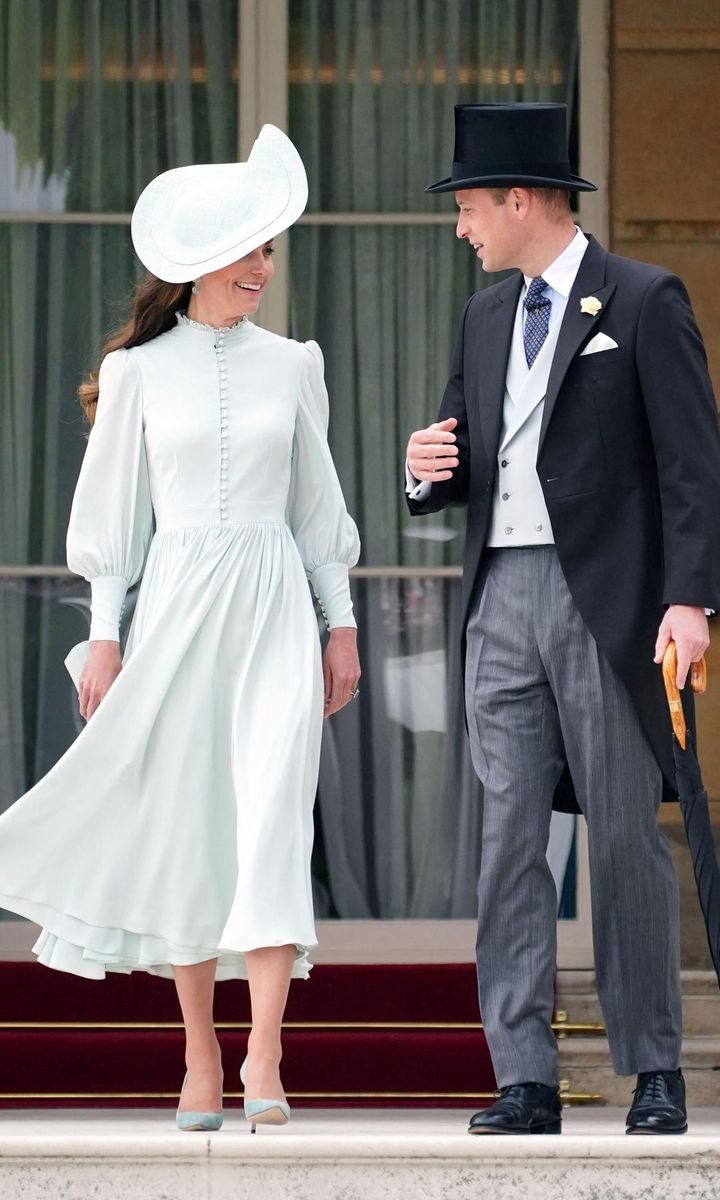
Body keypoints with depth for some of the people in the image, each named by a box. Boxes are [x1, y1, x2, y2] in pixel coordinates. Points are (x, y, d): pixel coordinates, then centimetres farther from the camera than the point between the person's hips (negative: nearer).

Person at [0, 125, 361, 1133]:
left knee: (273, 817, -13)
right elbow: (114, 510, 6)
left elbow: (316, 500, 13)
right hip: (177, 603, 0)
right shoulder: (139, 370, 3)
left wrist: (341, 622, 10)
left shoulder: (292, 366, 7)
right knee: (185, 824, 2)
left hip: (273, 605, 0)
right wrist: (105, 633, 2)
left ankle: (264, 1060, -19)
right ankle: (201, 1062, 12)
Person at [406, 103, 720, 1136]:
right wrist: (431, 471, -1)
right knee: (509, 838, 0)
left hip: (607, 605, -6)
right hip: (502, 602, 6)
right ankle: (525, 1082, 0)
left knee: (626, 837, -1)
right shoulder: (485, 316, 17)